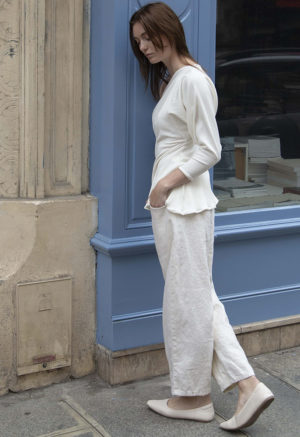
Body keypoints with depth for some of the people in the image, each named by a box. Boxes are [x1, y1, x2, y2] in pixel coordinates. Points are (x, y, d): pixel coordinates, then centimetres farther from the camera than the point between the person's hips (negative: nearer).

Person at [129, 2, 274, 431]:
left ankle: (192, 396, 14)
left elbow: (209, 150, -15)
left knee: (187, 300, 1)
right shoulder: (169, 79, 18)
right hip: (169, 203, 10)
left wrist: (167, 183, -14)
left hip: (185, 204, -10)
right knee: (200, 299, 9)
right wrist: (161, 189, 12)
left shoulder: (193, 79, -12)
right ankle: (247, 385, 10)